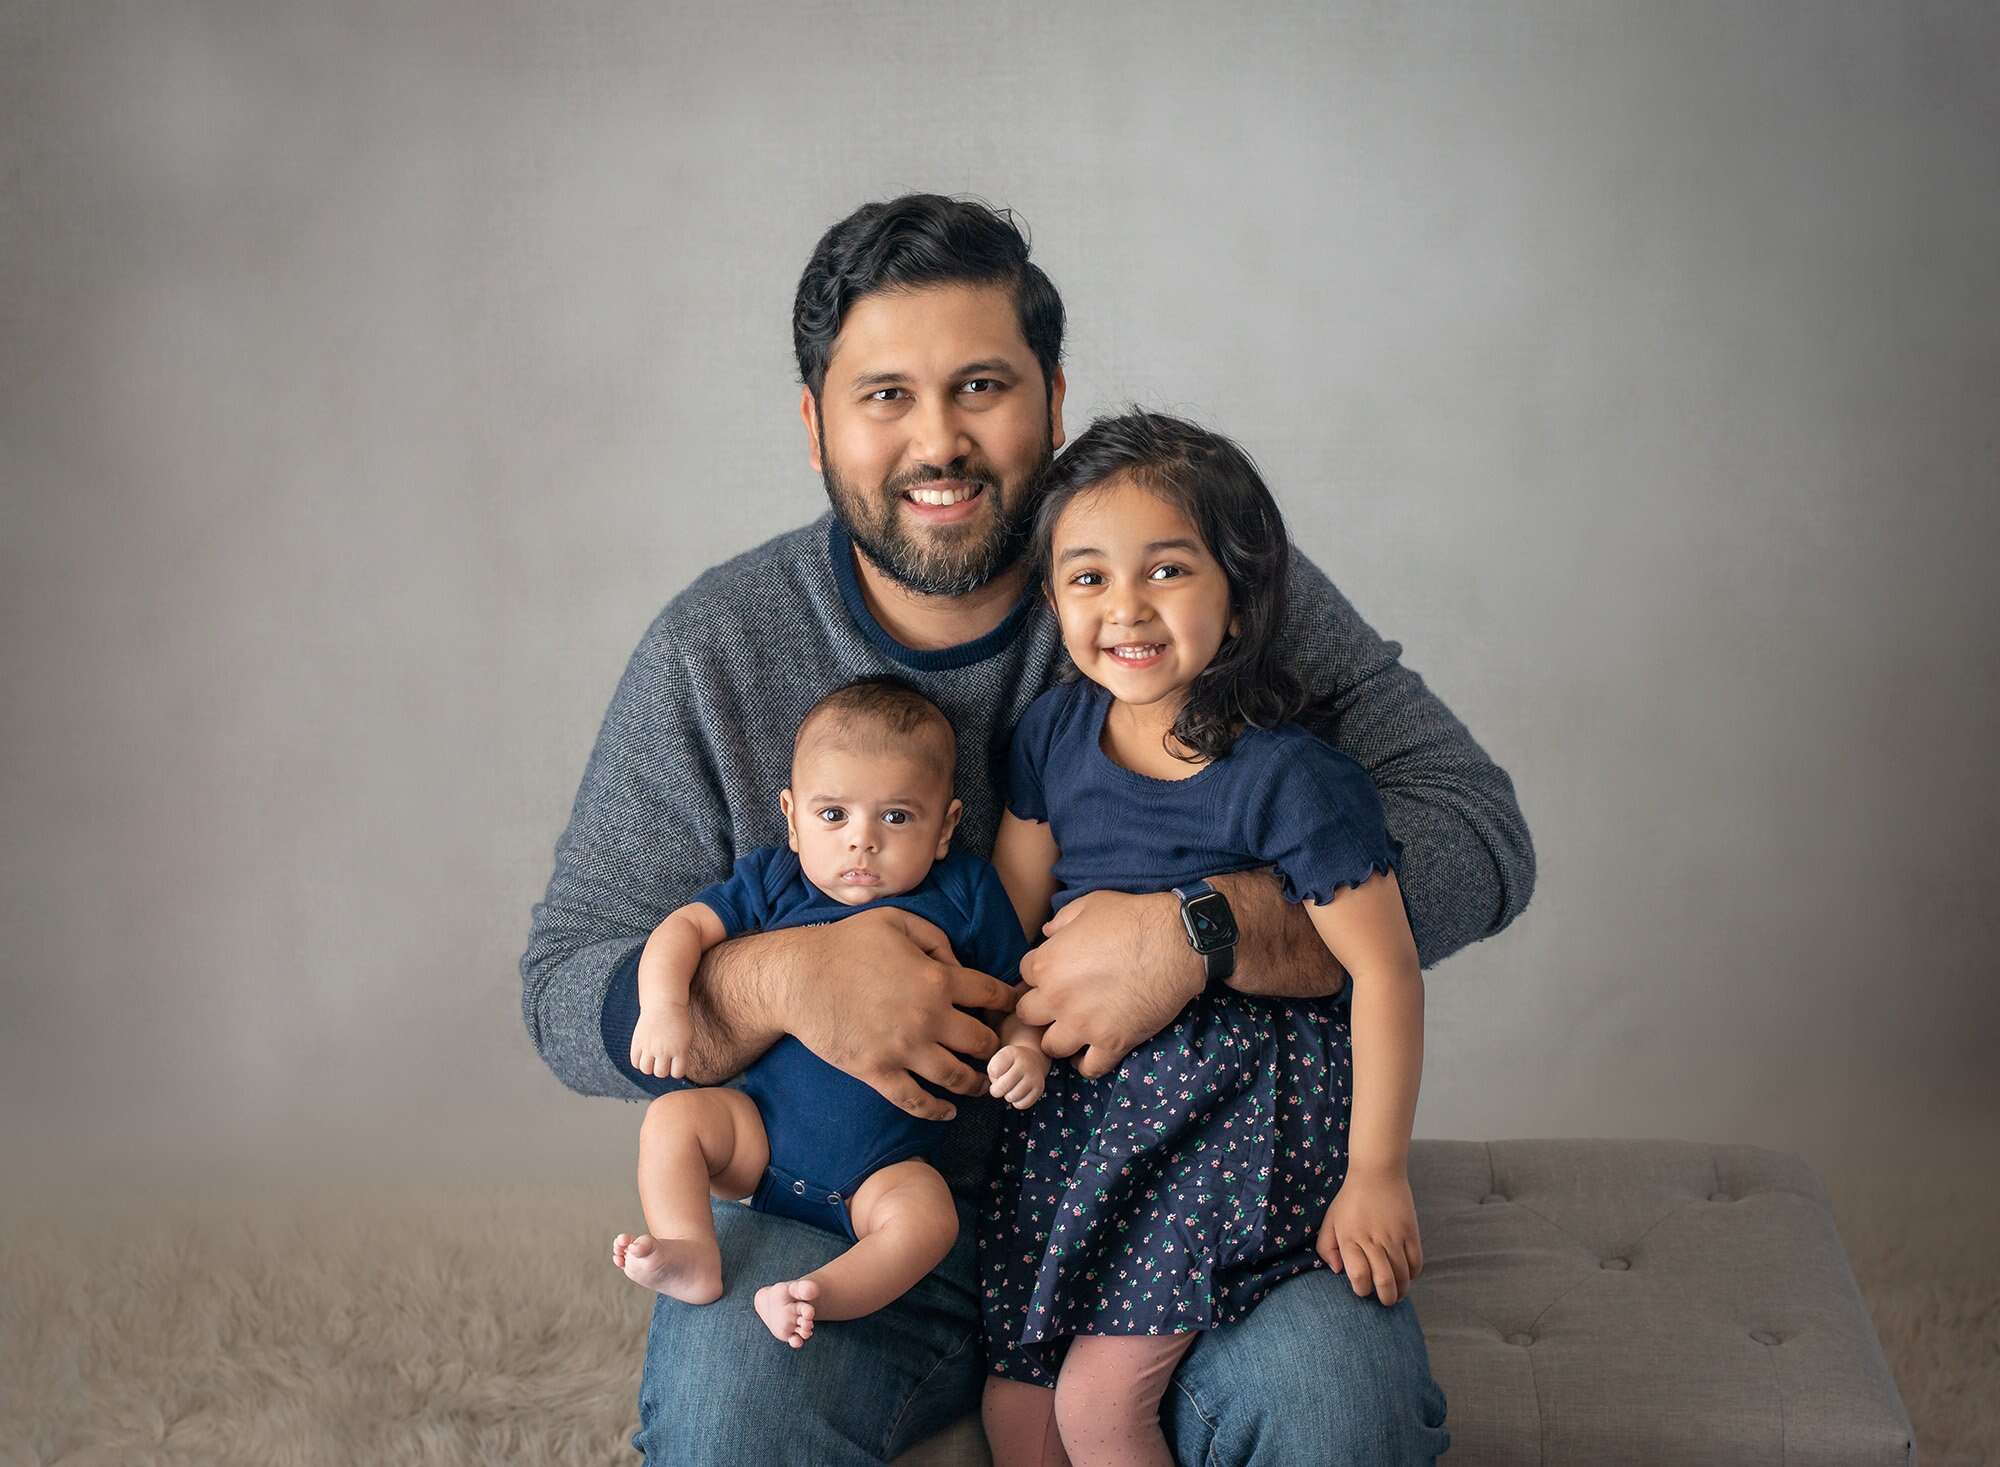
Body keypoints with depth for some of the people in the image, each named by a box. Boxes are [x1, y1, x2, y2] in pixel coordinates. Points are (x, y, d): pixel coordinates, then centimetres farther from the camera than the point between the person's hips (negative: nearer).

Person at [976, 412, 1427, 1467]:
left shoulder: (1286, 781, -20)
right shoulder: (1053, 735, -4)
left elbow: (1384, 973, -16)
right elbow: (1010, 908, 8)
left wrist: (1375, 1176, -13)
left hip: (1235, 1113, -5)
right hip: (1082, 1102, 5)